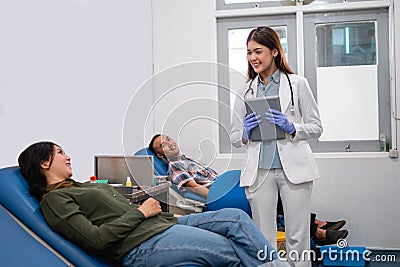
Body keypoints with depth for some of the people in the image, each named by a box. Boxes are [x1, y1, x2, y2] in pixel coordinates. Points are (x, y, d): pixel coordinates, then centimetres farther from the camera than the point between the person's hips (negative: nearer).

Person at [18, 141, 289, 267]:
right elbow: (96, 238, -15)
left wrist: (173, 216, 13)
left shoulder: (83, 186, 24)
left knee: (237, 217, -1)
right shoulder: (53, 200, -2)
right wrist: (141, 212, -9)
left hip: (163, 224, 9)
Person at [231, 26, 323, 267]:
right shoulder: (246, 92, 12)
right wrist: (246, 132, -7)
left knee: (298, 238, 3)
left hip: (294, 168, -2)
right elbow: (235, 138, 14)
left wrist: (291, 128, -13)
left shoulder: (297, 84, 5)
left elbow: (316, 127, 4)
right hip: (260, 171, 2)